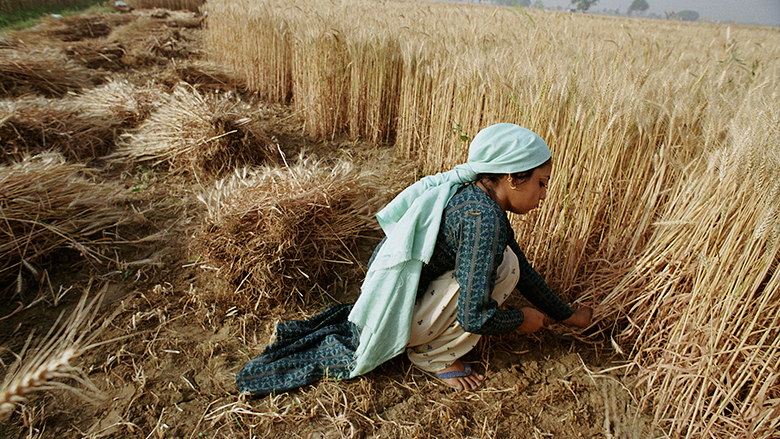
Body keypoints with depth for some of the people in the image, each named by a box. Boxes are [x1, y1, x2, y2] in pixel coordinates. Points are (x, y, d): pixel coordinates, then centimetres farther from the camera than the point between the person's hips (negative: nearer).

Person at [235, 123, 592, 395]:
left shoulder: (483, 197, 5)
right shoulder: (481, 215, -23)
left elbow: (524, 271, 15)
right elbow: (474, 316, -22)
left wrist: (567, 315, 21)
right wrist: (523, 320, -3)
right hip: (396, 313, -8)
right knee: (502, 264, -14)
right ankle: (435, 354, 3)